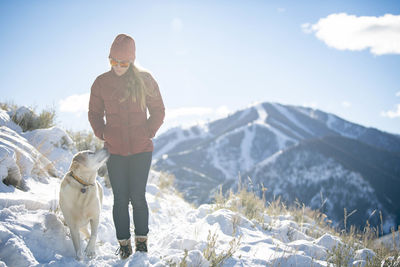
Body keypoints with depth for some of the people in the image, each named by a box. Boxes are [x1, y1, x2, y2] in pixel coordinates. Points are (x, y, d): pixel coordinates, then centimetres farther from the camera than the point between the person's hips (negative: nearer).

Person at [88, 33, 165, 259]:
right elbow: (95, 113, 14)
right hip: (114, 151, 2)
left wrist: (148, 132, -4)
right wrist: (102, 134, -1)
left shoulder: (144, 80, -1)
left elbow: (158, 111, 7)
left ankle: (142, 240, 17)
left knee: (137, 196, -2)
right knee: (120, 198, 3)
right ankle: (124, 243, 16)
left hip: (141, 149, -1)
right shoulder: (101, 83, 3)